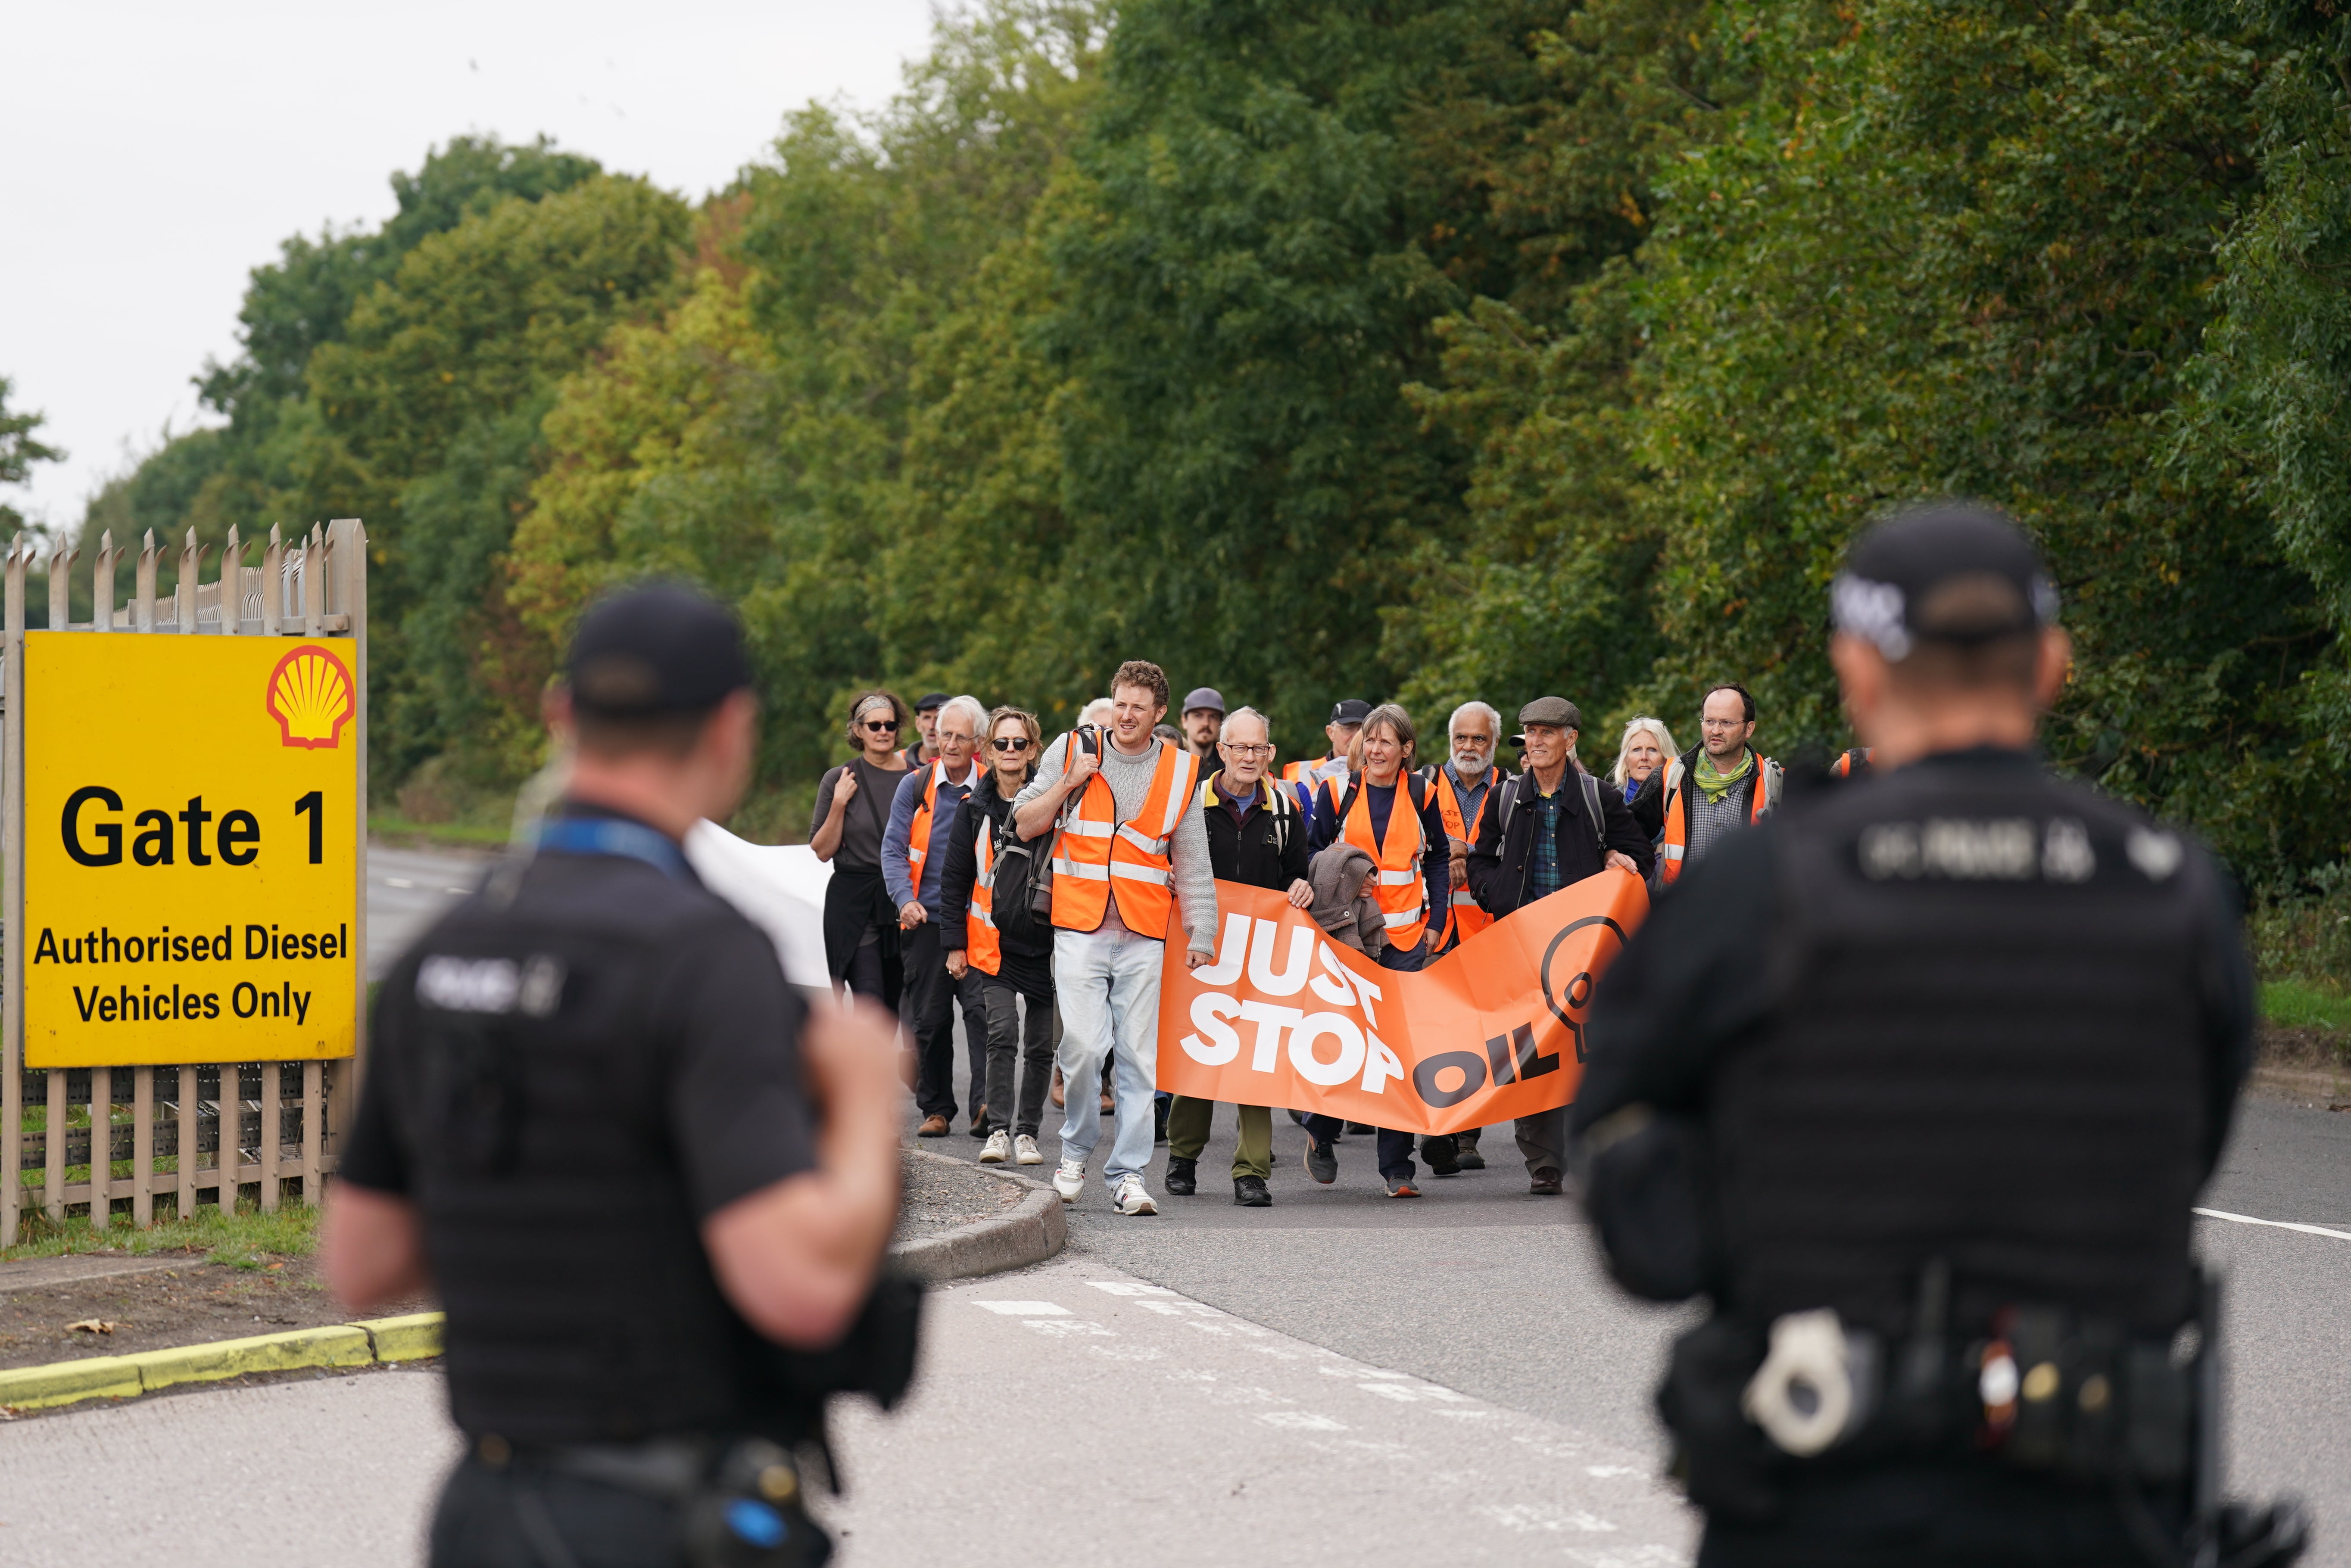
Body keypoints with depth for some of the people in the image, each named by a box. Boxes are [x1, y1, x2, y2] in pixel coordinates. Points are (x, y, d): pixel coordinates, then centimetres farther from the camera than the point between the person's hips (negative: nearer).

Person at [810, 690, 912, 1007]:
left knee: (897, 1006, 7)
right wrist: (839, 804, -11)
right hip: (854, 905, -3)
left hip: (903, 901, 3)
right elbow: (822, 851, 0)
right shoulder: (839, 779, 0)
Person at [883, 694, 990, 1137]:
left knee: (981, 1010, -13)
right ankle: (936, 1109, 17)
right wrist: (905, 900, -12)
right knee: (929, 1018, 6)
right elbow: (894, 849, 4)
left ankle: (985, 1108, -15)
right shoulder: (915, 786, 6)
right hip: (927, 920, 2)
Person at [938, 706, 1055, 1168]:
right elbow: (954, 879, 8)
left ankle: (1027, 1131, 16)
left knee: (1041, 1044, 5)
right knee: (1002, 1034, -13)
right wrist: (955, 944, 3)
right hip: (994, 942, 0)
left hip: (1046, 941, 0)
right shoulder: (975, 809, 3)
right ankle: (997, 1130, -9)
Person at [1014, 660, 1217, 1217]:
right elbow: (1025, 824, 9)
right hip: (1080, 928, -1)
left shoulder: (1180, 771, 9)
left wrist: (1201, 934, 7)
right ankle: (1075, 1152, 10)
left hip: (1144, 936, 1)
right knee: (1084, 1045, -11)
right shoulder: (1072, 751, 7)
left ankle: (1128, 1173, 5)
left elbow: (1193, 863, 12)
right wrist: (1067, 784, -6)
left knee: (1138, 1056, -1)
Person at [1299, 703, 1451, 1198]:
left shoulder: (1421, 795, 5)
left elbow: (1438, 858, 15)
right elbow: (1313, 855, 6)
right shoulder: (1337, 792, 1)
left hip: (1405, 937, 1)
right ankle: (1322, 1135, 25)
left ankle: (1397, 1166, 2)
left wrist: (1434, 920, 6)